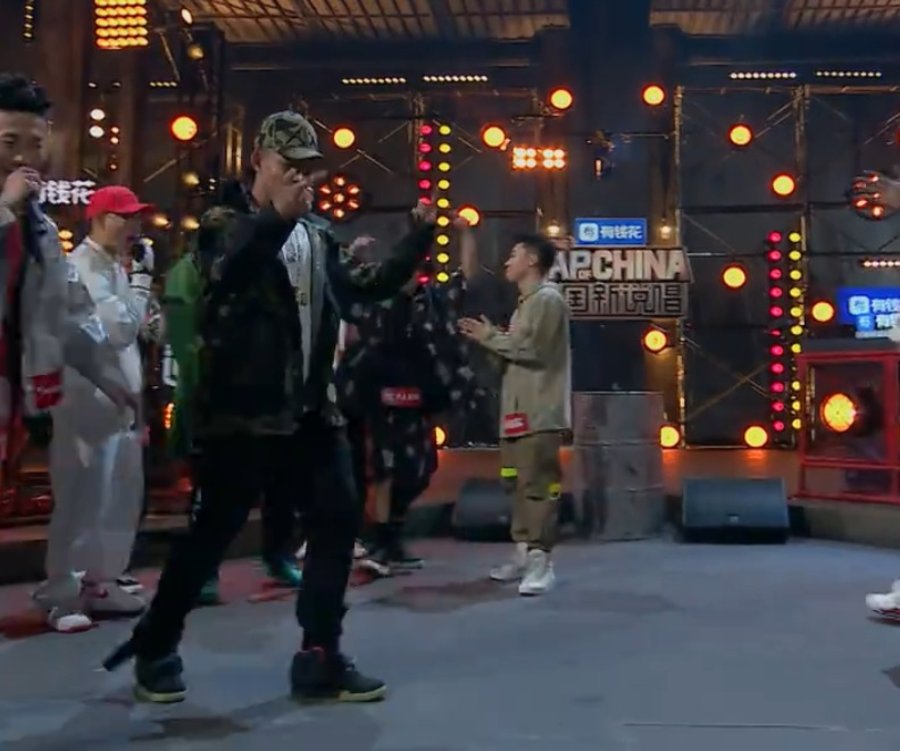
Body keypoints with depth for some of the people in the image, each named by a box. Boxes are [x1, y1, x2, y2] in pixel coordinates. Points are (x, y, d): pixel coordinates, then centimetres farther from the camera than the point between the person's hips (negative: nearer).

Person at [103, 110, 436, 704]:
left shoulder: (317, 233, 15)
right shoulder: (227, 223, -2)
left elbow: (368, 286, 18)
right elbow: (226, 275, -23)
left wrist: (419, 237, 8)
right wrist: (277, 218, -37)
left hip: (311, 409, 6)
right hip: (244, 410, -6)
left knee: (339, 519, 2)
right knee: (215, 529, 0)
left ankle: (320, 656, 13)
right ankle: (155, 647, 20)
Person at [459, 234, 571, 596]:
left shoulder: (548, 298, -8)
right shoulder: (526, 302, 23)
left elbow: (533, 349, -19)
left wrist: (491, 337, -8)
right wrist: (490, 339, 6)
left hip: (540, 412, -10)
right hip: (519, 409, 10)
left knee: (537, 483, -12)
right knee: (517, 483, 11)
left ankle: (541, 559, -10)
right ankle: (524, 552, 17)